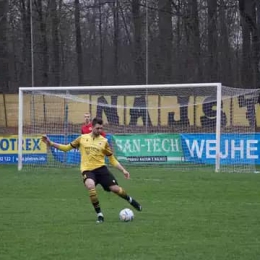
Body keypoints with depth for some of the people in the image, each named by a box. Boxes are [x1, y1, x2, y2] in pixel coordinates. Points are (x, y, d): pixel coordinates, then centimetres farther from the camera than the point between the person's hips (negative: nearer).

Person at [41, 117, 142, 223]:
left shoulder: (104, 141, 7)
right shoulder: (82, 138, 8)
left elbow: (112, 159, 12)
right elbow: (67, 147, 16)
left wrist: (123, 170, 3)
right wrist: (50, 143, 9)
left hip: (101, 168, 1)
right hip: (87, 170, -1)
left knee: (115, 188, -12)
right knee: (91, 186, -33)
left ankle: (132, 201, 21)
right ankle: (99, 215, -21)